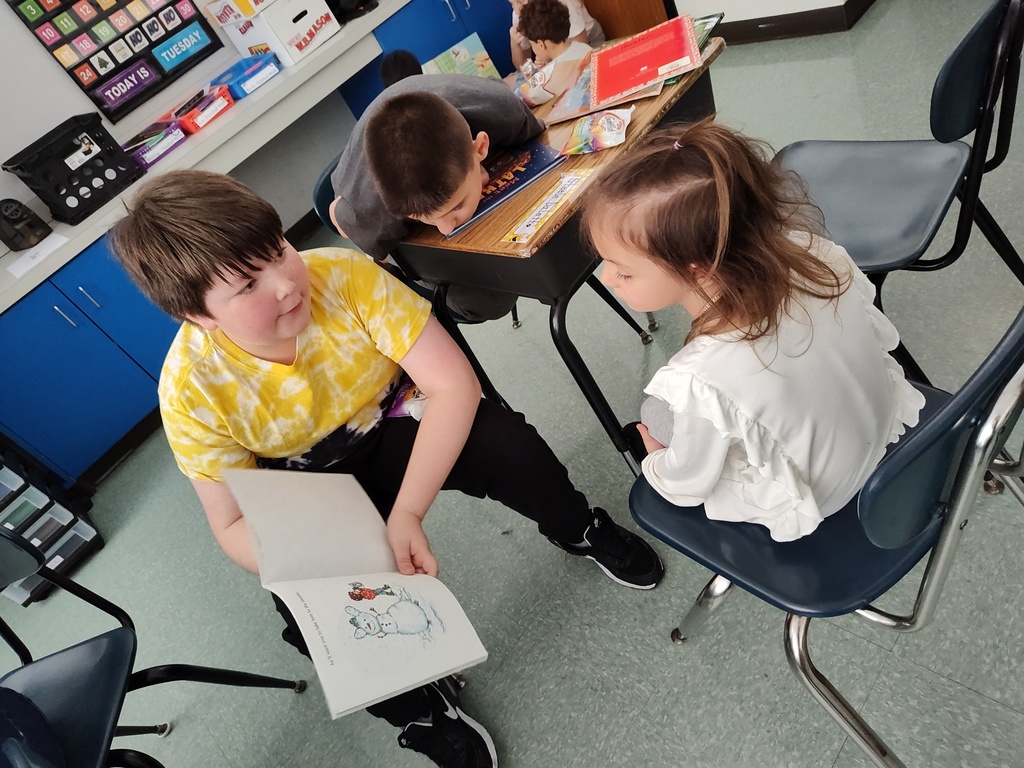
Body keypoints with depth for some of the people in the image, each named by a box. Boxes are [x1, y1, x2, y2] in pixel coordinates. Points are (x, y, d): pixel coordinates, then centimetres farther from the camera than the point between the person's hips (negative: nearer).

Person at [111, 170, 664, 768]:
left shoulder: (345, 276, -28)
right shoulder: (192, 390, -24)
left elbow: (454, 383, -28)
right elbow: (233, 524, -15)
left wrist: (406, 512, -35)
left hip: (392, 431, 0)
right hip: (311, 495, 1)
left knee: (511, 445, -26)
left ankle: (581, 533, 9)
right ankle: (418, 705, 9)